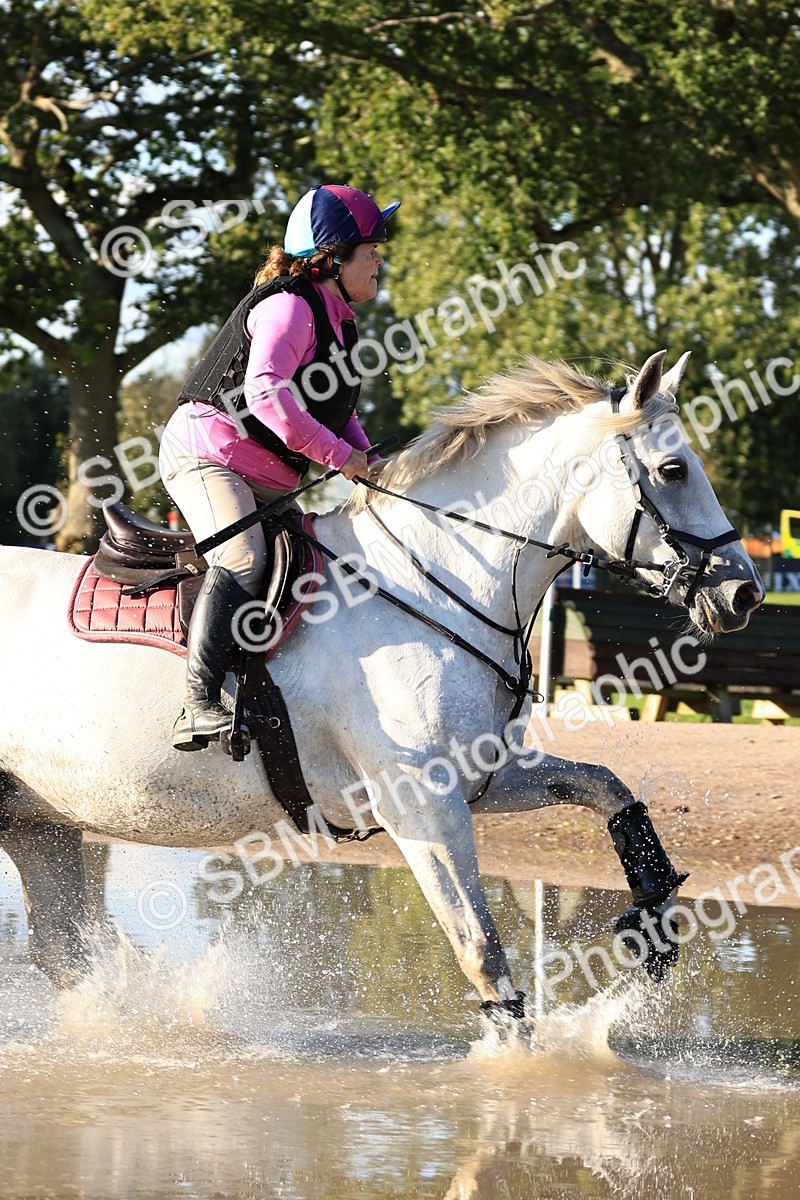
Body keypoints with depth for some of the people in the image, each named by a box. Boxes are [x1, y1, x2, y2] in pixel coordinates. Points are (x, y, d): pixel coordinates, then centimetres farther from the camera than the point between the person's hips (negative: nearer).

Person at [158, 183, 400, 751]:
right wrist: (337, 453, -24)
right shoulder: (289, 305, -14)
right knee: (244, 560, -31)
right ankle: (199, 707, -38)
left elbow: (338, 409, 24)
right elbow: (265, 390, -28)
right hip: (206, 454, -11)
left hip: (270, 479, 11)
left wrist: (367, 460, 4)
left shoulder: (340, 321, 17)